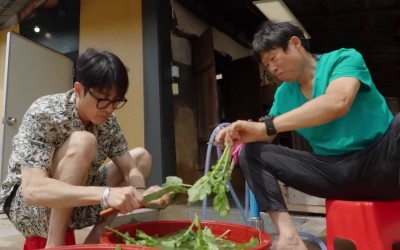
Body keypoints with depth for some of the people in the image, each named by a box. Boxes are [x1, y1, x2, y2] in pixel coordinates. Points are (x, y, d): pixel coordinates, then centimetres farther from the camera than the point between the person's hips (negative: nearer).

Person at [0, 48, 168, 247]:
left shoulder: (108, 122, -7)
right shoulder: (44, 114, -25)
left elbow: (129, 168, -8)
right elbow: (32, 189, -35)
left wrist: (140, 192, -31)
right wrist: (106, 194, -47)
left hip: (74, 205, 6)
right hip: (26, 206, -6)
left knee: (142, 156, -4)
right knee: (82, 142, -32)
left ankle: (95, 238, -7)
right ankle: (54, 243, -19)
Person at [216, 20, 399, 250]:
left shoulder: (344, 59, -8)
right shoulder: (284, 94, 8)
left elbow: (338, 103, -29)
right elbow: (266, 137, 8)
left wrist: (265, 126, -33)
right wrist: (240, 135, -15)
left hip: (381, 160, -4)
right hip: (335, 174, 5)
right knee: (252, 152, -7)